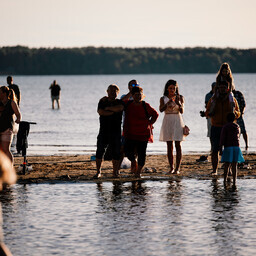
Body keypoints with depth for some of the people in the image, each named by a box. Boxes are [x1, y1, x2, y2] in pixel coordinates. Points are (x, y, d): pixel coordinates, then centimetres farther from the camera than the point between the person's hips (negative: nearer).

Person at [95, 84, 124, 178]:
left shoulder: (119, 102, 8)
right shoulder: (103, 101, 8)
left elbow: (119, 108, -17)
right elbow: (100, 112, -10)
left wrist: (108, 108, -6)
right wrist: (113, 112, -9)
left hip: (116, 132, 0)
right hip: (103, 131, 0)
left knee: (116, 153, 1)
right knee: (100, 151, -4)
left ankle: (115, 172, 9)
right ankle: (98, 172, 3)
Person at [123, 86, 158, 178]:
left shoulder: (145, 106, -4)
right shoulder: (128, 105, 3)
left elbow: (155, 114, 10)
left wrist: (149, 124, 3)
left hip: (143, 134, -2)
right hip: (131, 133, 2)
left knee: (141, 153, -1)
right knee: (128, 151, -8)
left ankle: (139, 171, 15)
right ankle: (133, 161, 23)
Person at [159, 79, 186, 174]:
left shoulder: (180, 97, 4)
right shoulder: (163, 98, 5)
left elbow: (182, 111, -6)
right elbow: (161, 109, -12)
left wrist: (178, 103, -23)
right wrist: (169, 102, -25)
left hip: (177, 121, -1)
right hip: (167, 121, 1)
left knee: (178, 145, -7)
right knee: (169, 146, 2)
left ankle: (177, 168, -8)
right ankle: (171, 167, 7)